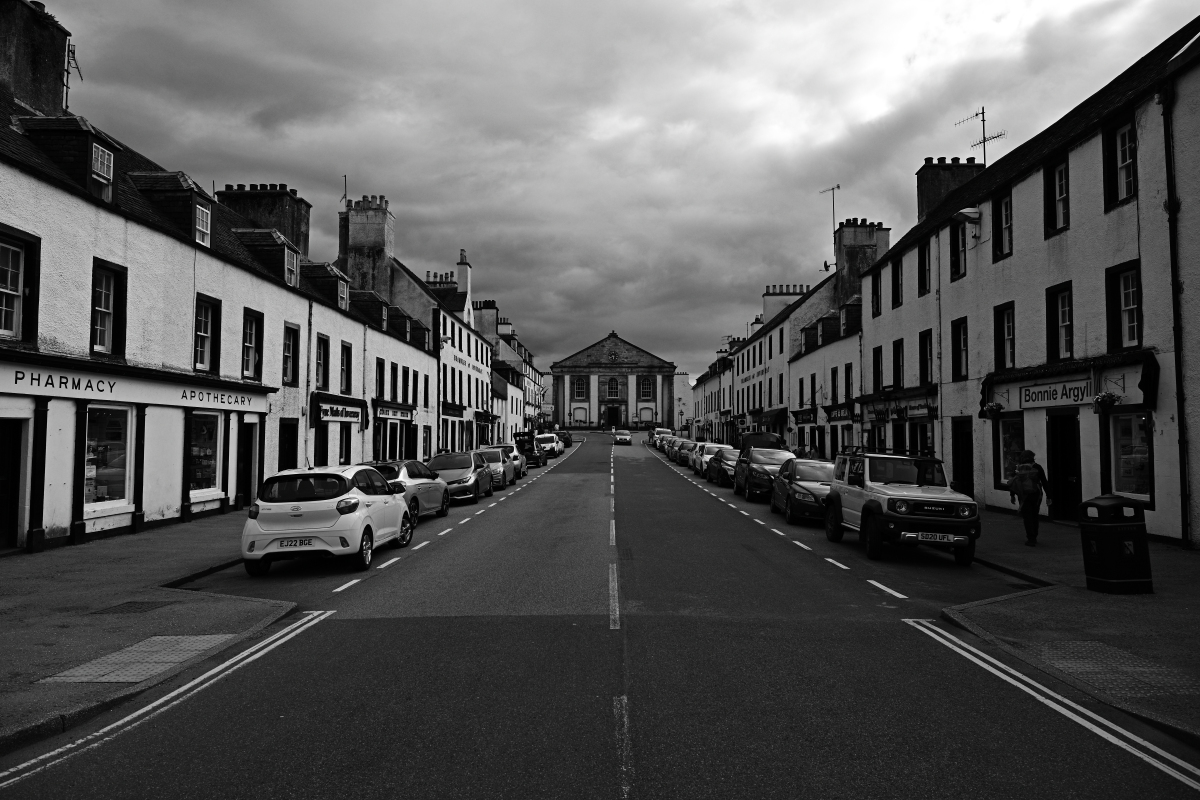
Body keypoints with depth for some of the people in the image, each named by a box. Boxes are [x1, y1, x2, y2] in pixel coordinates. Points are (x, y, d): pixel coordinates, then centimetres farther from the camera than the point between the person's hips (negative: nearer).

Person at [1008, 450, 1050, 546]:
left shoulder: (1018, 468, 4)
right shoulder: (1037, 467, 0)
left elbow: (1012, 483, 5)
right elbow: (1044, 482, -3)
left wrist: (1012, 495, 17)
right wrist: (1048, 497, 0)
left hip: (1024, 495, 0)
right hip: (1036, 495, 0)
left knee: (1027, 517, 4)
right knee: (1034, 516, 15)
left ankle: (1031, 539, -3)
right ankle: (1033, 538, 23)